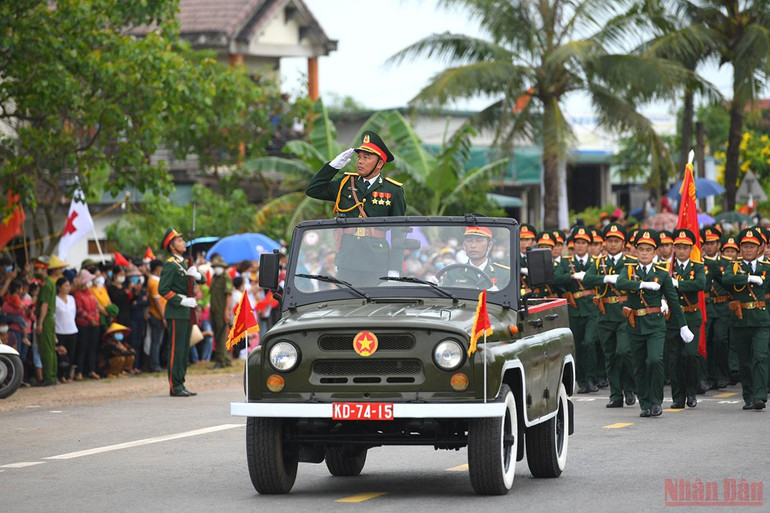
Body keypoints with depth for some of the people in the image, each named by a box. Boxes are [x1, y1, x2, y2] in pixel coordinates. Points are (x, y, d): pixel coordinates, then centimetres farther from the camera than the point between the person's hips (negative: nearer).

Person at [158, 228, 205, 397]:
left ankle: (180, 385, 15)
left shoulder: (184, 263, 17)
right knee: (176, 349, -9)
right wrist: (183, 301, -20)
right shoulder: (170, 265, -10)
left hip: (186, 313, 9)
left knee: (184, 350, 11)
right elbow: (163, 289, -17)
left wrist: (196, 275, -6)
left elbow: (203, 280, 17)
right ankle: (175, 387, -8)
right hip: (176, 314, -9)